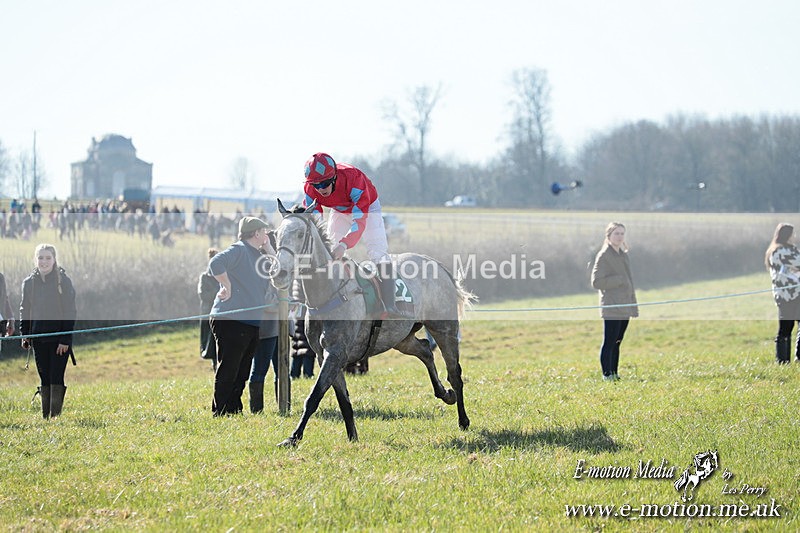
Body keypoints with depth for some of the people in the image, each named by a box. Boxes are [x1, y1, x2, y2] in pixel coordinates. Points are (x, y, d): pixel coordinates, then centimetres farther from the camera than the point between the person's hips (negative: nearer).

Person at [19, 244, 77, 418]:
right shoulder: (29, 282, 7)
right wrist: (24, 335, 4)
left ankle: (56, 416, -5)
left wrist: (65, 339, -12)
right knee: (44, 379, 8)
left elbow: (70, 311, -6)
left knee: (56, 378, -7)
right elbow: (24, 310, 14)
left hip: (59, 338, -4)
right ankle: (45, 417, 12)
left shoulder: (64, 281, -5)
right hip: (38, 338, 4)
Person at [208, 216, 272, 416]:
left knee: (241, 373, 13)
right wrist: (228, 286, -19)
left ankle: (234, 411, 19)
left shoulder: (258, 256, 21)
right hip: (231, 322, -10)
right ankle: (220, 413, -5)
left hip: (251, 324, 10)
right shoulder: (238, 250, -9)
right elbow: (216, 264, -25)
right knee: (227, 372, -8)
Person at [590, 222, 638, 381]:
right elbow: (596, 282, -13)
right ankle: (607, 375, -5)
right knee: (609, 343, -7)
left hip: (625, 308, 8)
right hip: (611, 308, -8)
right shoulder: (603, 256, -7)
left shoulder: (623, 255, 18)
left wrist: (634, 305, 20)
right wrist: (619, 280, -16)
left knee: (616, 343, 11)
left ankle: (614, 374, 14)